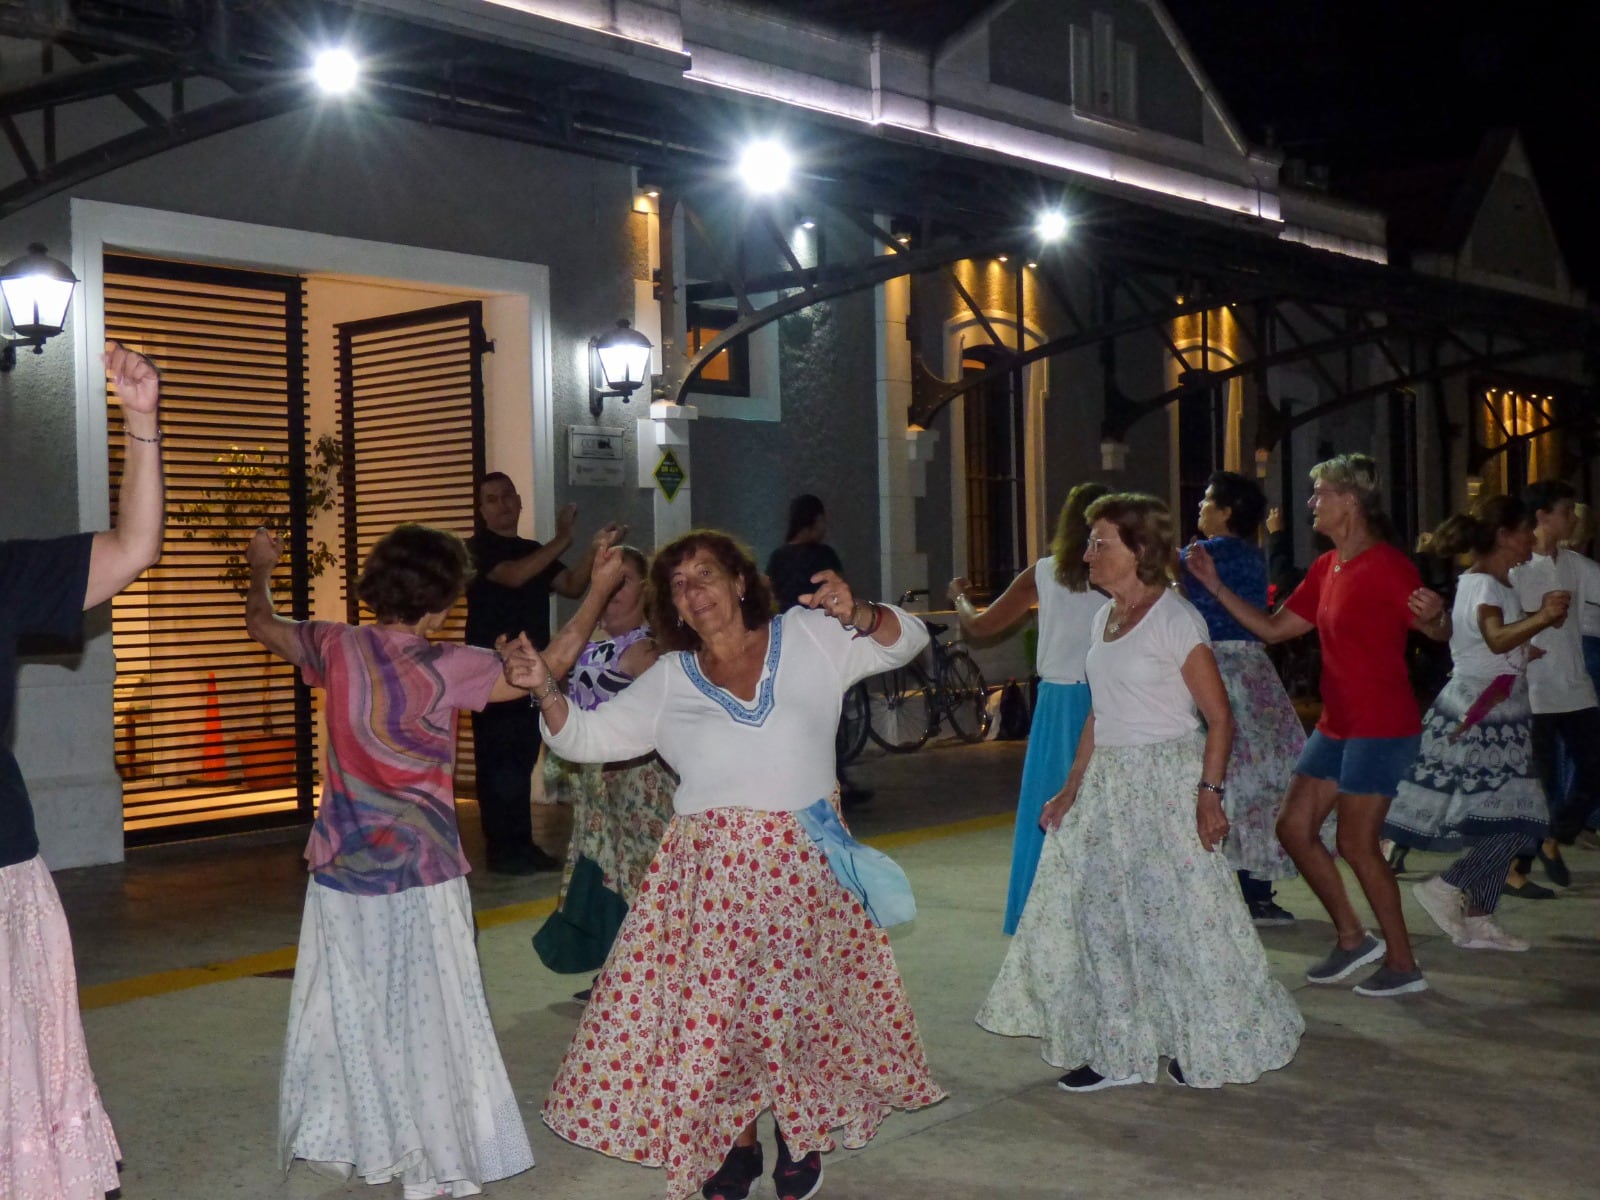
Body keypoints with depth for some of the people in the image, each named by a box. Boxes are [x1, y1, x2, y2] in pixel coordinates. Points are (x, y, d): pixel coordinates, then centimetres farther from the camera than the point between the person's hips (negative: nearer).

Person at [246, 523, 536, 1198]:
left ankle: (335, 1142, 28)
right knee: (427, 1021, 4)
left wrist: (260, 570, 35)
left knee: (343, 1011, 17)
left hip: (342, 870, 5)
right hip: (420, 874, -4)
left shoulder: (338, 648, -2)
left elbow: (261, 624, 16)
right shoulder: (443, 667, -15)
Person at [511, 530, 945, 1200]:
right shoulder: (668, 681, 9)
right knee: (716, 1009, 2)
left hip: (803, 865, -1)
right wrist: (546, 691, -10)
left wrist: (858, 614, -17)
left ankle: (803, 1137, 29)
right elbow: (586, 738, 8)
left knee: (800, 1005, 7)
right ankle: (736, 1143, 23)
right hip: (710, 868, 1)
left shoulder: (809, 638, 5)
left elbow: (905, 640, 3)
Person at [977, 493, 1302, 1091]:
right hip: (1108, 784, 8)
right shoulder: (1105, 617, 11)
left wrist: (1209, 793, -21)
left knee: (1180, 911, 0)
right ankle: (1117, 1051, 18)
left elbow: (1219, 716, -13)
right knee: (1100, 914, 7)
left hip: (1167, 781, -8)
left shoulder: (1174, 619, -12)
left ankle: (1202, 1046, 18)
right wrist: (1073, 787, 11)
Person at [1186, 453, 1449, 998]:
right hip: (1338, 724, 9)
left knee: (1356, 842, -5)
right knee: (1294, 826, 10)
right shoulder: (1326, 569, 11)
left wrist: (1435, 615, -43)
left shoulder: (1386, 565, -15)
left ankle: (1403, 964, 10)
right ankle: (1352, 938, 22)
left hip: (1381, 727, -9)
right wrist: (1215, 586, 11)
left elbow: (1440, 633, -19)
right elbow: (1273, 628, 15)